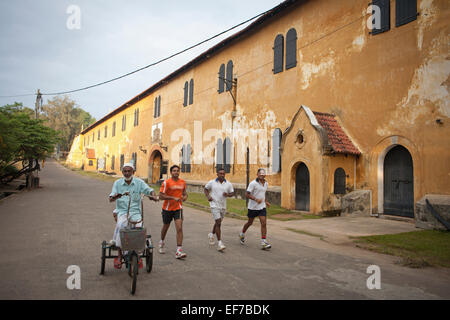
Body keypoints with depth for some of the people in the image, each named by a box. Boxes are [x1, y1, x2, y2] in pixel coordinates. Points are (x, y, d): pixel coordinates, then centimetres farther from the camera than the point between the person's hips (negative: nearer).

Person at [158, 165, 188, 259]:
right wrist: (173, 198, -23)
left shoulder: (183, 182, 3)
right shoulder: (166, 182, -11)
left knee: (179, 228, -12)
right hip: (167, 208, -2)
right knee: (165, 227, 17)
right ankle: (161, 242, 47)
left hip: (178, 208, 2)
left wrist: (185, 196, -3)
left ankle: (179, 251, -11)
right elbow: (161, 196, -15)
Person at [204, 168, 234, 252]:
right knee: (218, 223, -13)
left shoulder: (228, 184, 1)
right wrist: (208, 196, -8)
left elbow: (232, 193, 9)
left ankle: (211, 234, 47)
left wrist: (227, 194, -13)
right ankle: (220, 243, -10)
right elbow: (205, 189, 10)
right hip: (214, 205, -4)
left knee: (218, 223, 19)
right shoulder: (212, 182, -3)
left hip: (223, 206, 4)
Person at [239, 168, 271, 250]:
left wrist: (265, 202, 13)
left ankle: (263, 243, -6)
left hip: (262, 207, 4)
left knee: (264, 223, -8)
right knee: (250, 222, 13)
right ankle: (242, 234, 41)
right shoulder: (253, 183, -14)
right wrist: (256, 199, -28)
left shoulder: (266, 184, 7)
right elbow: (247, 194, -18)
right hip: (253, 207, -4)